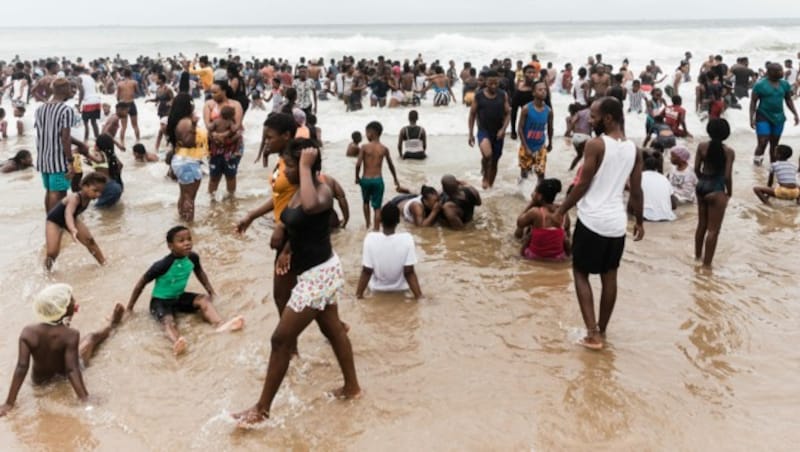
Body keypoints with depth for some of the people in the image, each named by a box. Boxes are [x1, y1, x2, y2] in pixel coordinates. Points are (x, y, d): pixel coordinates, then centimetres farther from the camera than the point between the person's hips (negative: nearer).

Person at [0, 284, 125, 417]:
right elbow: (72, 370, -35)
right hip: (64, 377, -2)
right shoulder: (70, 334, -33)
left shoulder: (28, 333, -25)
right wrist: (85, 399, -32)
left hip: (40, 380, 2)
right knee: (92, 337, 21)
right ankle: (112, 325, 54)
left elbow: (21, 368, -25)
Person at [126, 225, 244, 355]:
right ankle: (176, 343, -65)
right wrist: (130, 307, -8)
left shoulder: (192, 258, -13)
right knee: (168, 321, -34)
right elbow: (142, 283, -15)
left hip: (179, 297, 6)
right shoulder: (163, 265, -28)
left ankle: (220, 324, -39)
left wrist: (211, 292, 11)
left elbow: (200, 272, 12)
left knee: (204, 300, -18)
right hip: (161, 300, -6)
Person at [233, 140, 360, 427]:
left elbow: (310, 207, -49)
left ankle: (262, 409, 11)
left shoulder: (323, 191, -23)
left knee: (281, 339, -2)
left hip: (318, 274, -10)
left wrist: (306, 166, -38)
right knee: (332, 329, 23)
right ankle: (352, 387, 41)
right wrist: (287, 250, 20)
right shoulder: (299, 191, 4)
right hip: (317, 272, 10)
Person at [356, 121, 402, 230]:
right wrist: (396, 180, 24)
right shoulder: (384, 149, 1)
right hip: (378, 180, 0)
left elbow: (358, 164, -13)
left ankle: (367, 226, 32)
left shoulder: (364, 147, -7)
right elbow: (391, 166, 12)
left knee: (366, 202, 25)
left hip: (365, 179, 0)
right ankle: (376, 230, -1)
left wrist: (357, 177, 5)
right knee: (377, 207, 4)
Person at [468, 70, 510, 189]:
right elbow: (472, 114, 3)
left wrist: (503, 129, -14)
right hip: (483, 131, -3)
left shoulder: (503, 95, -1)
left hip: (498, 133, 3)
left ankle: (490, 186, 28)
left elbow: (508, 113, 2)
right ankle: (485, 176, -2)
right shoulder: (478, 95, -4)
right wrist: (471, 134, 1)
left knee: (494, 161, 11)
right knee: (487, 154, -30)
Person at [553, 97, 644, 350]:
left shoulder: (595, 145, -13)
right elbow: (636, 191, 9)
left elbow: (583, 184, -13)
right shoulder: (633, 149, 6)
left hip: (592, 220, -6)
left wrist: (561, 210, -2)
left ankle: (592, 333, -2)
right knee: (609, 277, 15)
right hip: (617, 222, 6)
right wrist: (639, 222, 20)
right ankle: (601, 330, 26)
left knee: (581, 274, 7)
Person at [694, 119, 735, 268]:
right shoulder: (728, 151, -14)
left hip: (702, 186, 5)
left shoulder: (702, 146, -4)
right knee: (713, 229, 4)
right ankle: (707, 263, 8)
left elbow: (696, 169, 0)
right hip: (717, 190, -5)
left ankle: (698, 255, 35)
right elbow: (727, 176, -15)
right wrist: (729, 192, 1)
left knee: (701, 224, 22)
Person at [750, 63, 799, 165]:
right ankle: (757, 158, 13)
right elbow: (753, 102, -6)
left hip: (779, 118, 4)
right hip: (763, 117, -4)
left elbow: (788, 100, 13)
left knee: (774, 144, 9)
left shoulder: (785, 84, 3)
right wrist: (752, 118, -12)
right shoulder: (760, 85, -9)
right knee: (763, 142, -12)